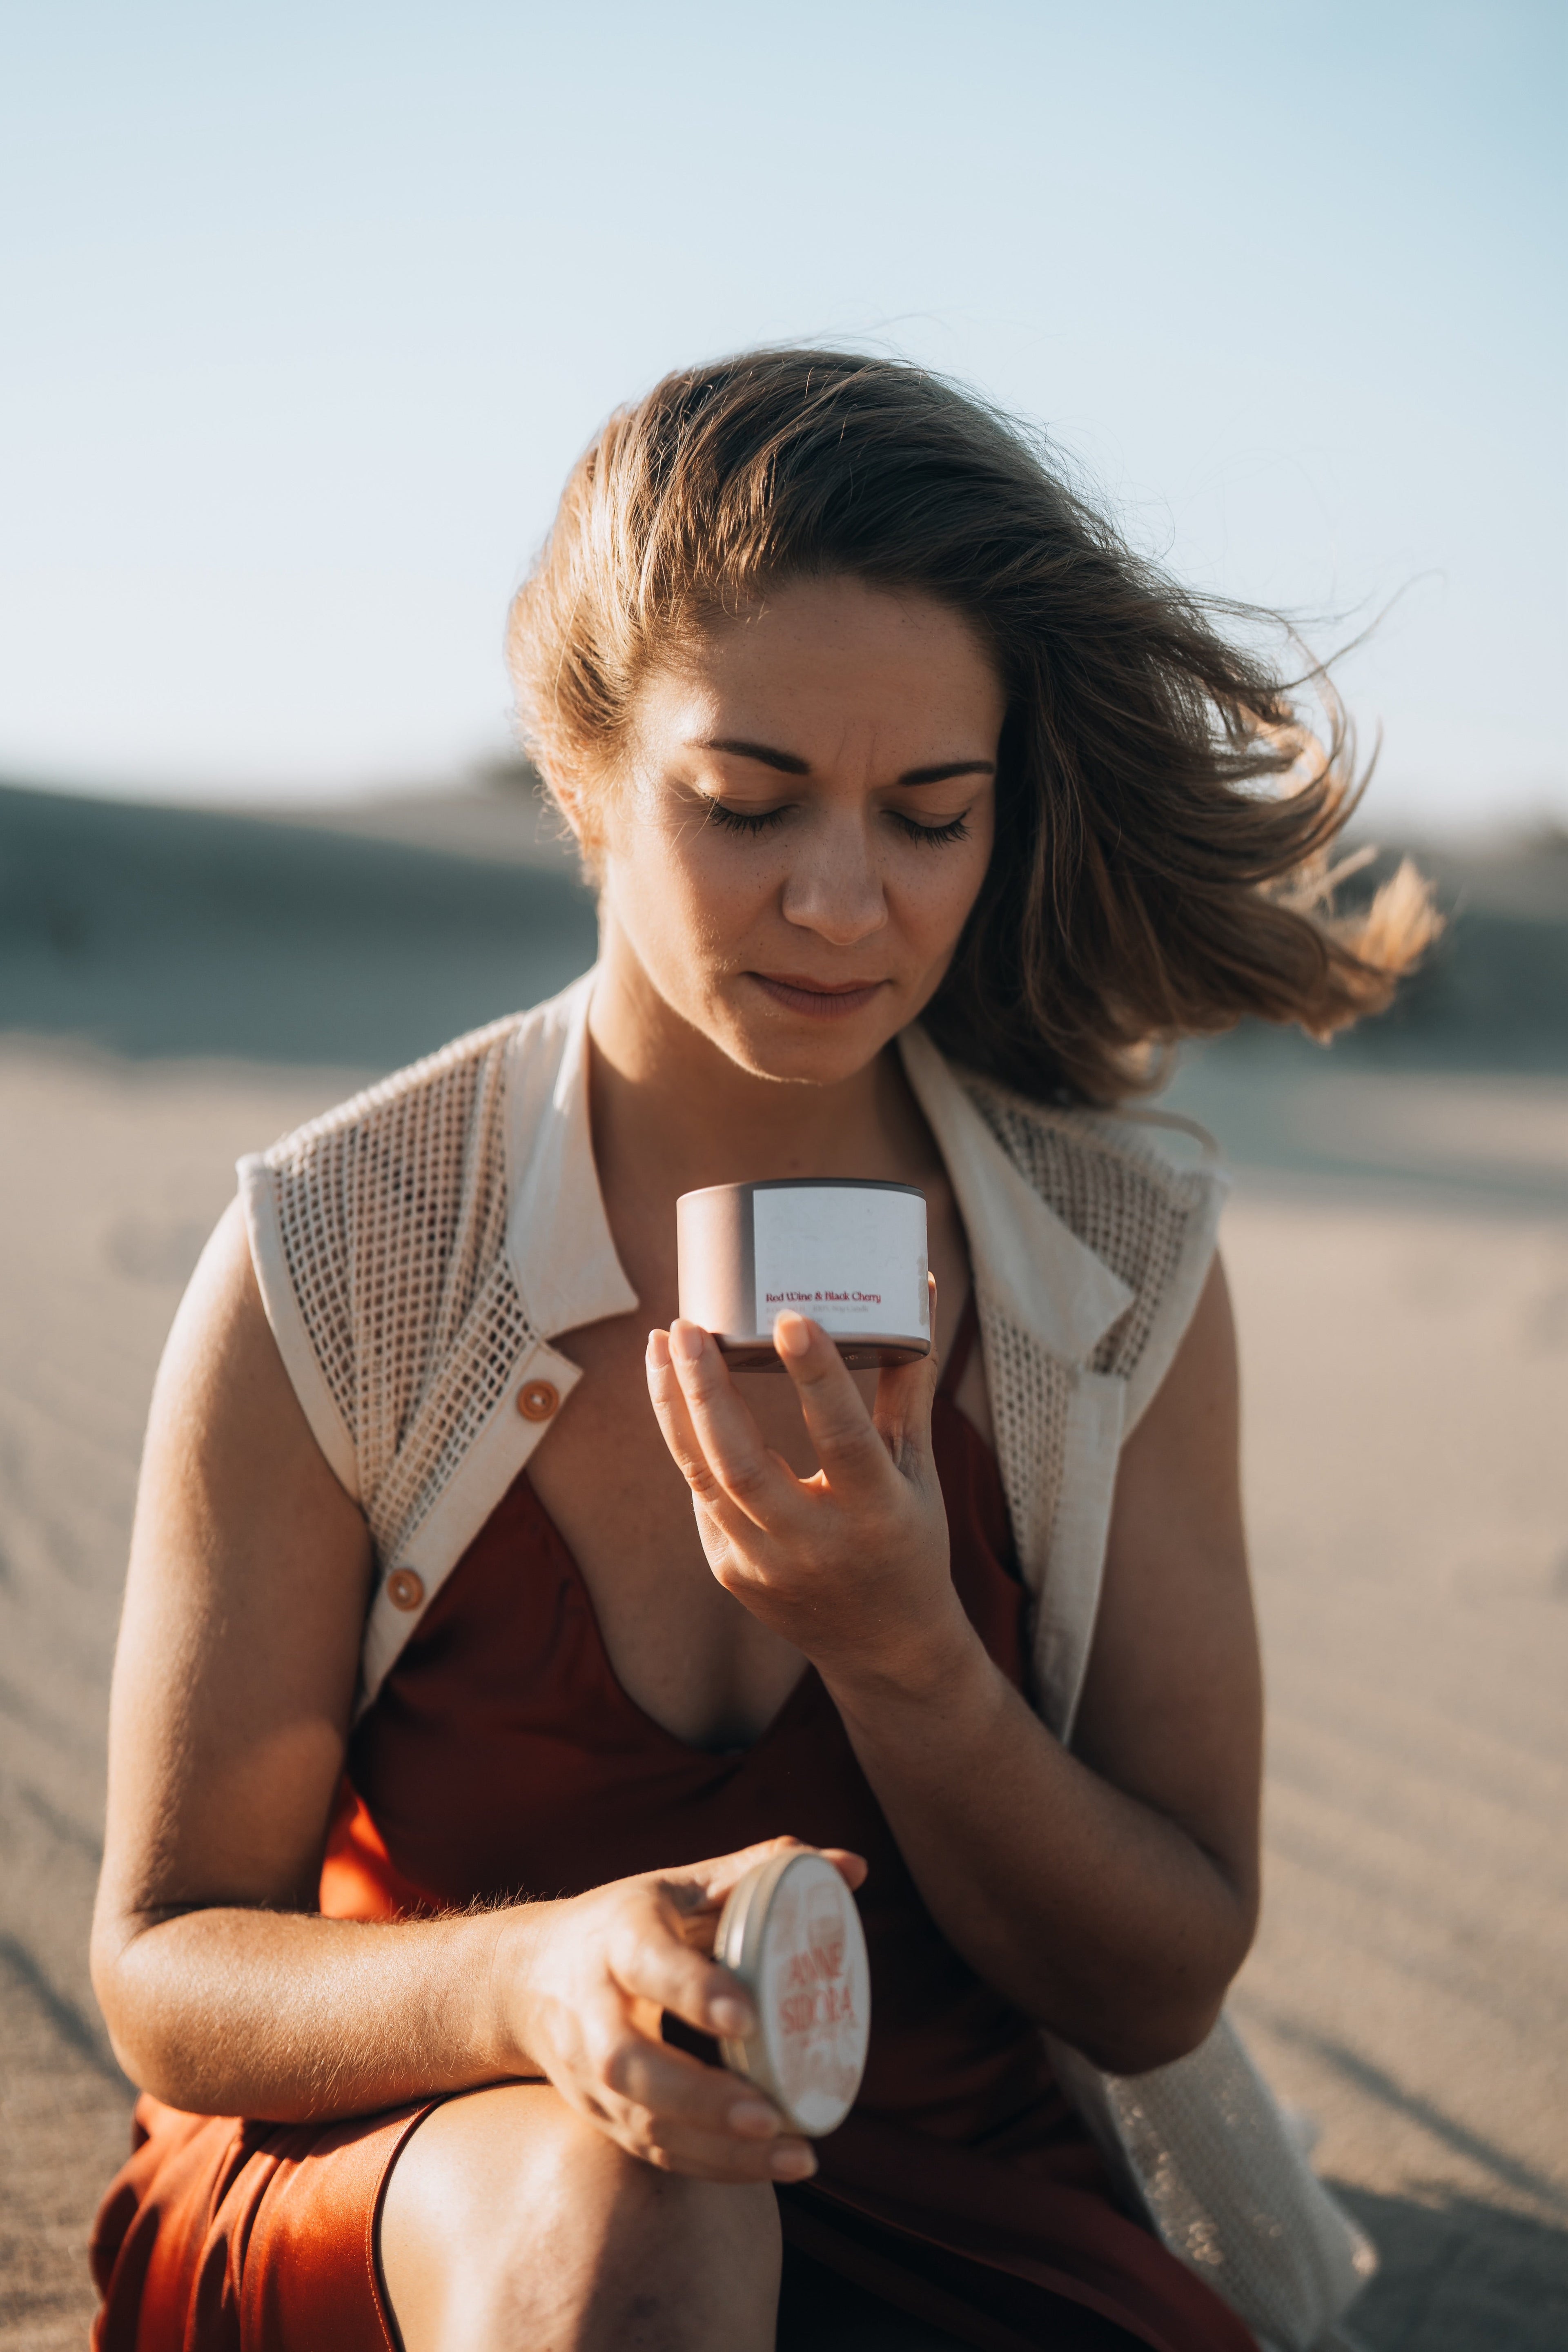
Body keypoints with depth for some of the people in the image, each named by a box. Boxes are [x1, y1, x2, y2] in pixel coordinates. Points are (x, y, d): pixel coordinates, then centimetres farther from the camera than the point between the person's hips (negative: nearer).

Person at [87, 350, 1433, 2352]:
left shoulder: (1126, 1271, -7)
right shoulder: (328, 1270, -14)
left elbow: (1160, 1995, -3)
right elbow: (168, 1975, -9)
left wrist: (905, 1654, -22)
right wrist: (538, 1977, -31)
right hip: (391, 2175, -2)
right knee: (612, 2187, -36)